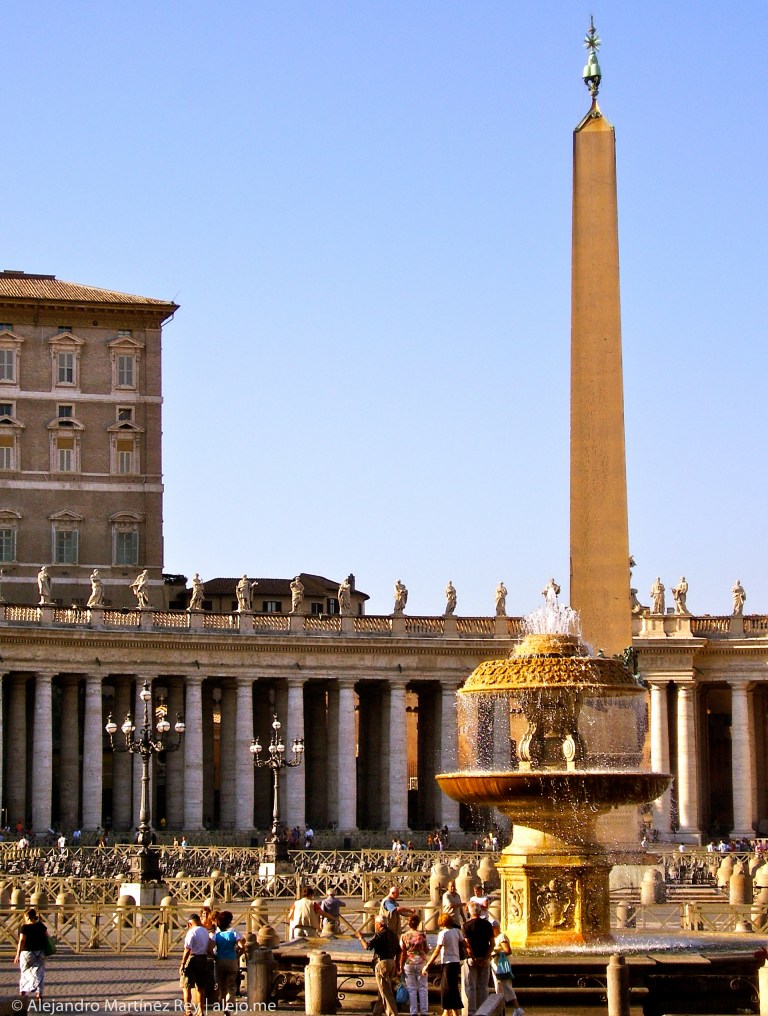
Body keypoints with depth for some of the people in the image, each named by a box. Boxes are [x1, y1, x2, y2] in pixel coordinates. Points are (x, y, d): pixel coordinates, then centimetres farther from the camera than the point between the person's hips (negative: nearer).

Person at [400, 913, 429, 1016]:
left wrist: (401, 967, 2)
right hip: (421, 963, 0)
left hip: (409, 964, 0)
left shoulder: (404, 936, -3)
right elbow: (426, 950, 2)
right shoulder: (422, 935, -4)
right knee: (422, 988, 6)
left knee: (412, 989, 4)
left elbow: (403, 953, -3)